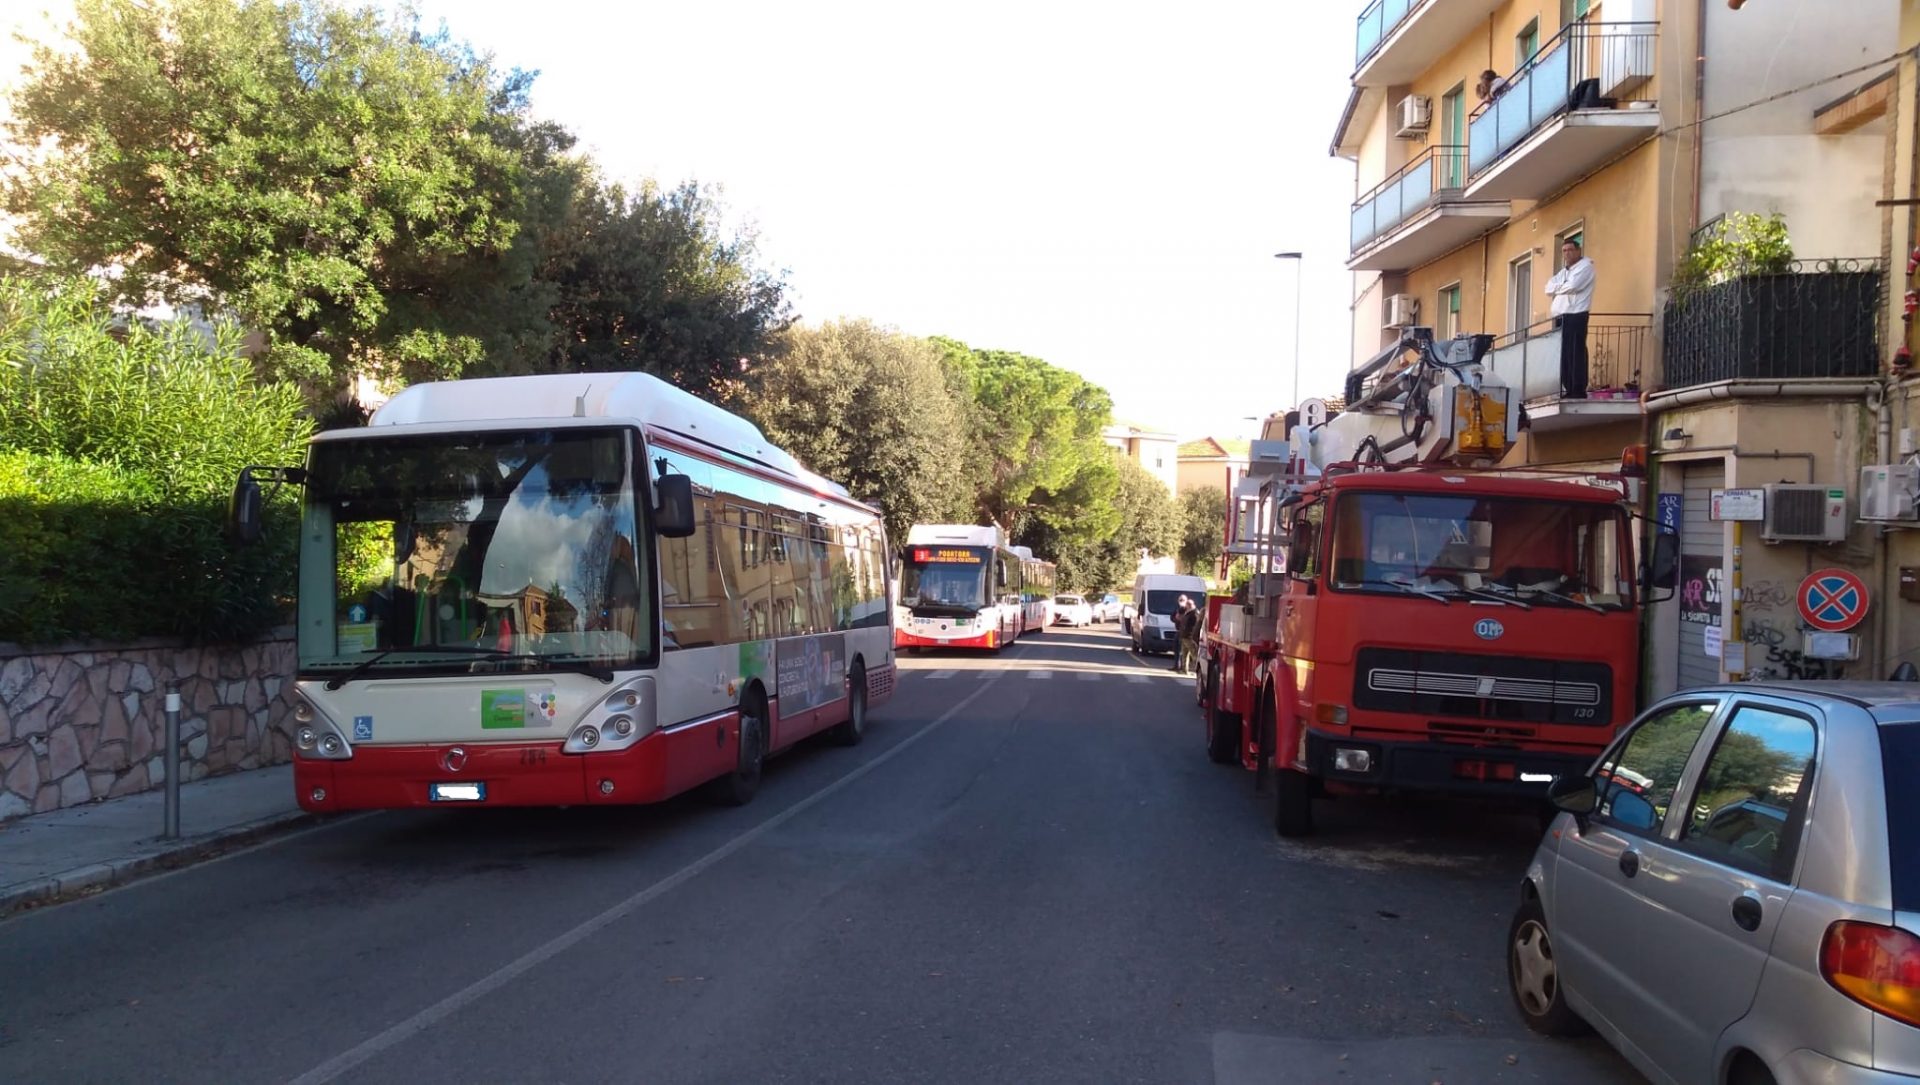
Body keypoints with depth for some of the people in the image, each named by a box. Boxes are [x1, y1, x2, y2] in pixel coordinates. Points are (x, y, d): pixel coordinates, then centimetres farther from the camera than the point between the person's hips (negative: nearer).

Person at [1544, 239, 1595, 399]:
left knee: (1576, 354, -11)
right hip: (1560, 317, 8)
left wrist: (1557, 287, 2)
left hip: (1575, 317, -8)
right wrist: (1563, 286, -7)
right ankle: (1568, 390, 10)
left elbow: (1572, 286, -16)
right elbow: (1549, 289, 10)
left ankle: (1579, 393, -12)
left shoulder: (1585, 266, -1)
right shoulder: (1563, 272, 23)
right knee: (1562, 355, 6)